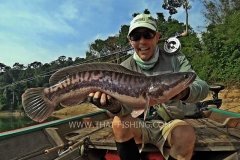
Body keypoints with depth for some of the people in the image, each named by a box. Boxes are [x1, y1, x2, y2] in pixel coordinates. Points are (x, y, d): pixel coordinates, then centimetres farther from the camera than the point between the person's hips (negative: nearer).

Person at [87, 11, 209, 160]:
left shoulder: (176, 59, -6)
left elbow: (202, 87, -19)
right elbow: (125, 107, -16)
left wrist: (184, 92, -44)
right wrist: (115, 106, -42)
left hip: (170, 124, 0)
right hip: (140, 126, 1)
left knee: (187, 134, -31)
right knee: (119, 122, -28)